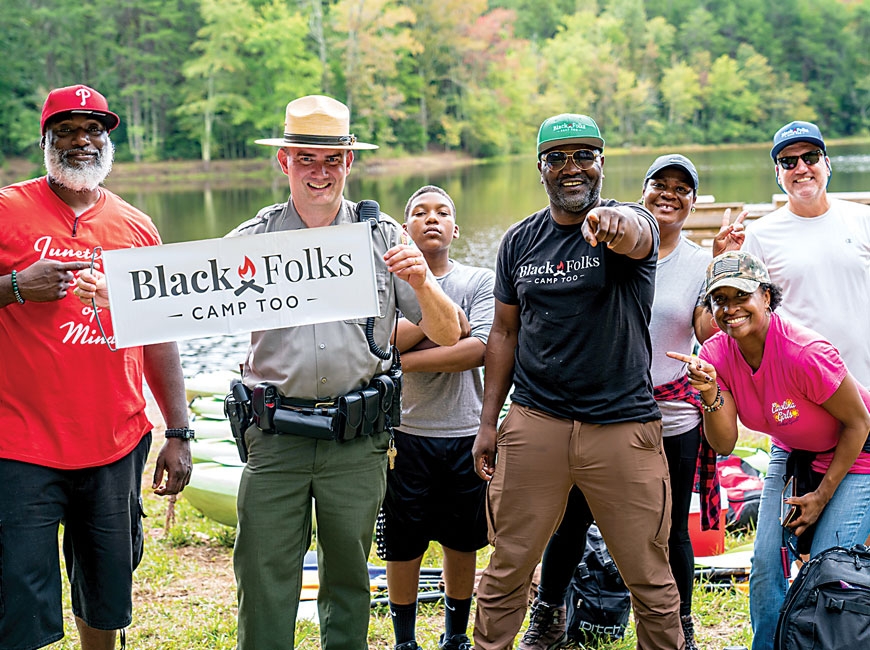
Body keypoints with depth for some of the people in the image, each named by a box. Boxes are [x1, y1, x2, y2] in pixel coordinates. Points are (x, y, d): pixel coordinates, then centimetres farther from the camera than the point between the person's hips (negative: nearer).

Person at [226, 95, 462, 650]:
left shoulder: (383, 237, 5)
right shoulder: (253, 239, 4)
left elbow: (447, 335, 4)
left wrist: (421, 284, -15)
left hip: (357, 440, 1)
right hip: (276, 436, 0)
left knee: (349, 578, 11)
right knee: (263, 578, 0)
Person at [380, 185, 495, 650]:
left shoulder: (480, 282, 1)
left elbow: (475, 350, -13)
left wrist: (404, 359, -15)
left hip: (466, 432, 1)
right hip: (405, 432, -1)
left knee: (462, 542, 11)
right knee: (403, 544, 5)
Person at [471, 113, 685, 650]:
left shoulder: (629, 223, -4)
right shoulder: (520, 241, 7)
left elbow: (635, 236, -31)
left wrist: (616, 223, -55)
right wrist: (488, 422, 9)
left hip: (623, 427, -2)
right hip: (533, 424, 3)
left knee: (651, 579, 5)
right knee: (507, 569, 7)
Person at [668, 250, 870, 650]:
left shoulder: (805, 353, -33)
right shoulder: (716, 354, -15)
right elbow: (724, 444, -15)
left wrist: (822, 496, -13)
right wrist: (710, 395, -34)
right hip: (791, 454, 6)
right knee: (766, 564, 0)